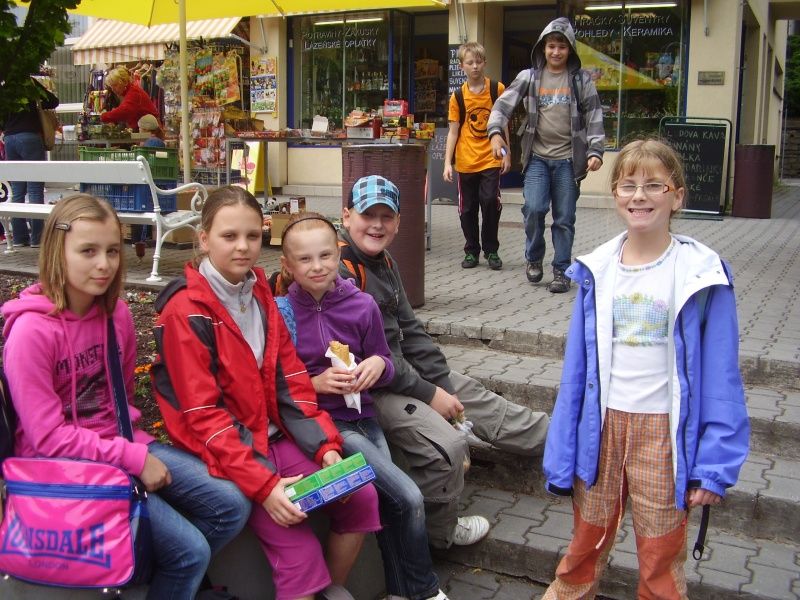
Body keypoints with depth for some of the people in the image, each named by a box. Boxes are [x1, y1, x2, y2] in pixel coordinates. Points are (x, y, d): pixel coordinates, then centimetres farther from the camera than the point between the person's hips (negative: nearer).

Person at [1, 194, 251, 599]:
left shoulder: (116, 313, 2)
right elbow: (48, 437, -18)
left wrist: (136, 445, 2)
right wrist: (134, 459, -18)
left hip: (120, 442, 7)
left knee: (231, 507, -4)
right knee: (190, 549, -16)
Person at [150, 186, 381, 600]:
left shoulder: (259, 293, 7)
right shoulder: (185, 312, -14)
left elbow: (291, 379, 6)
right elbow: (204, 415, -18)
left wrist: (326, 444, -5)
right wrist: (262, 484, -24)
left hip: (274, 436, 7)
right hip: (221, 452, -7)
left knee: (361, 497, -2)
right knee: (299, 549, -20)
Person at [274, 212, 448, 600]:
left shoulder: (362, 306, -1)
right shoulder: (280, 313, -8)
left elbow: (385, 364, 10)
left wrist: (378, 365, -12)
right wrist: (316, 384, -18)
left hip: (360, 415, 4)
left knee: (388, 502, -15)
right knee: (408, 498, -14)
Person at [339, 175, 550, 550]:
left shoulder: (383, 261, 8)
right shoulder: (340, 269, -23)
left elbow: (409, 330, 11)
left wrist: (444, 385, 3)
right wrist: (429, 394, -16)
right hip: (367, 387, -10)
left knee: (471, 395, 18)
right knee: (446, 445, -21)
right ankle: (438, 533, 5)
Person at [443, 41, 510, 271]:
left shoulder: (497, 89, 0)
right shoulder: (458, 96, 1)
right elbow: (453, 131, 2)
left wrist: (506, 154, 4)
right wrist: (447, 163, -4)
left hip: (491, 160, -1)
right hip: (466, 162, 1)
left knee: (490, 203, -9)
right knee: (467, 209, 7)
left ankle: (491, 250, 8)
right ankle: (471, 251, 21)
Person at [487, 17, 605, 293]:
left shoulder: (581, 79, 3)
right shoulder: (529, 77, 5)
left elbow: (594, 117, 2)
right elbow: (503, 104, -2)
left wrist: (595, 151, -9)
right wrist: (496, 132, -20)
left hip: (568, 159, 0)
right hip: (537, 157, 0)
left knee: (564, 218, 3)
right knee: (534, 208, -14)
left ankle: (561, 270, 15)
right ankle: (534, 258, 12)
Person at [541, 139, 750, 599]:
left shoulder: (703, 274, -8)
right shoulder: (597, 271, 1)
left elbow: (721, 377, -6)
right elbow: (576, 368, 5)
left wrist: (715, 464, -11)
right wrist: (561, 457, 5)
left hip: (665, 430, -3)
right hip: (602, 424, 3)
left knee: (661, 553, 11)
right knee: (587, 540, 17)